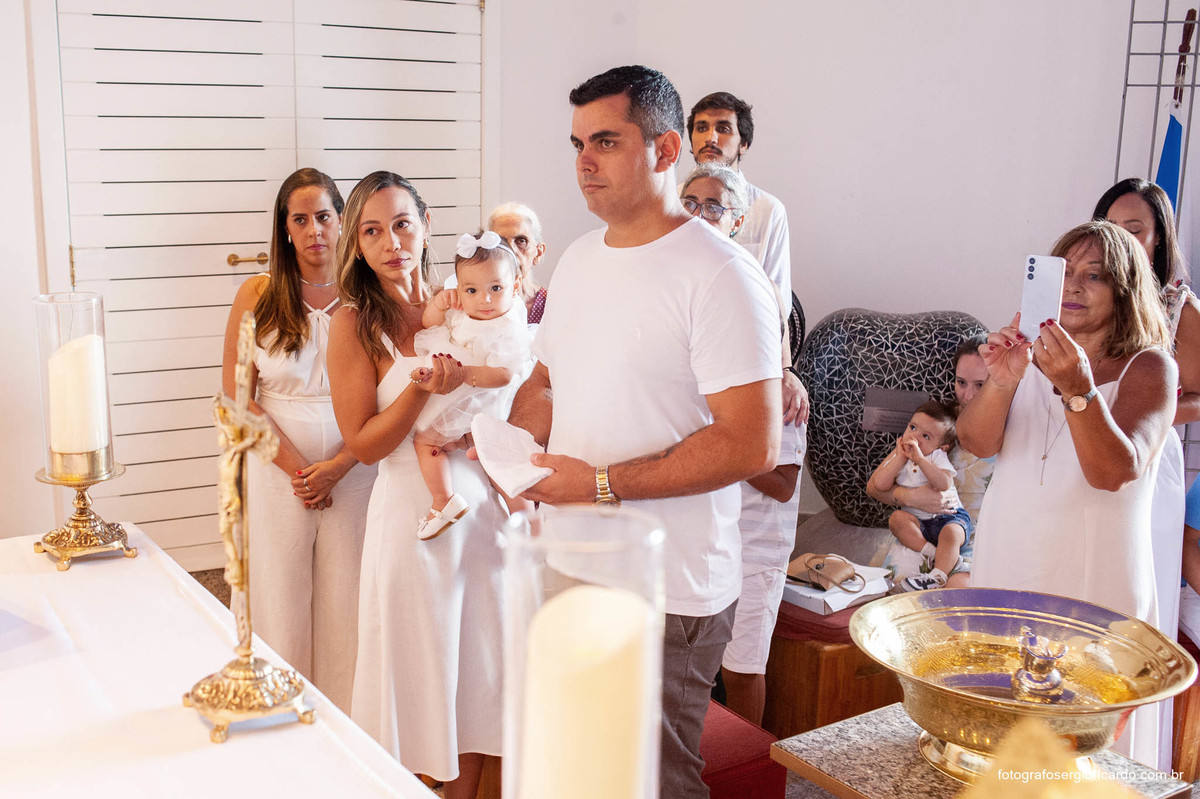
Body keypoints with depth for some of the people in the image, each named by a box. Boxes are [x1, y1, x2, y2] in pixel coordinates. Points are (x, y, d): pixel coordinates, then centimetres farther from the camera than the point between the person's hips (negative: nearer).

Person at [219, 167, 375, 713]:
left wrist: (338, 466, -11)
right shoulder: (259, 295, 3)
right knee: (280, 603, 4)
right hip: (278, 471, 0)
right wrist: (296, 468, -8)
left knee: (345, 605, 4)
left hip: (352, 473, 0)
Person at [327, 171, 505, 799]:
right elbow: (363, 443, -9)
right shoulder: (354, 323, -7)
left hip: (482, 504, 5)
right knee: (417, 673, 5)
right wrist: (424, 388, -23)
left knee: (476, 664, 12)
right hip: (411, 509, -4)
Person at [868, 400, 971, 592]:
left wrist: (920, 459, -27)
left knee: (951, 533, -33)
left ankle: (938, 576, -37)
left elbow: (944, 484, -24)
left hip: (948, 515, -3)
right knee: (896, 518, -24)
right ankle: (933, 553, -28)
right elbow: (879, 484, -9)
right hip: (917, 522, 3)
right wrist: (901, 457, -10)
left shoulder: (938, 457, -3)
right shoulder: (897, 456, 7)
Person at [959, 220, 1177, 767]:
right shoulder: (1030, 354, 7)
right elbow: (976, 441, -5)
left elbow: (1114, 471, -19)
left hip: (1092, 585, -3)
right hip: (1006, 572, 3)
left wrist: (1078, 389, -35)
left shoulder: (1148, 369, -4)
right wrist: (1001, 382, -25)